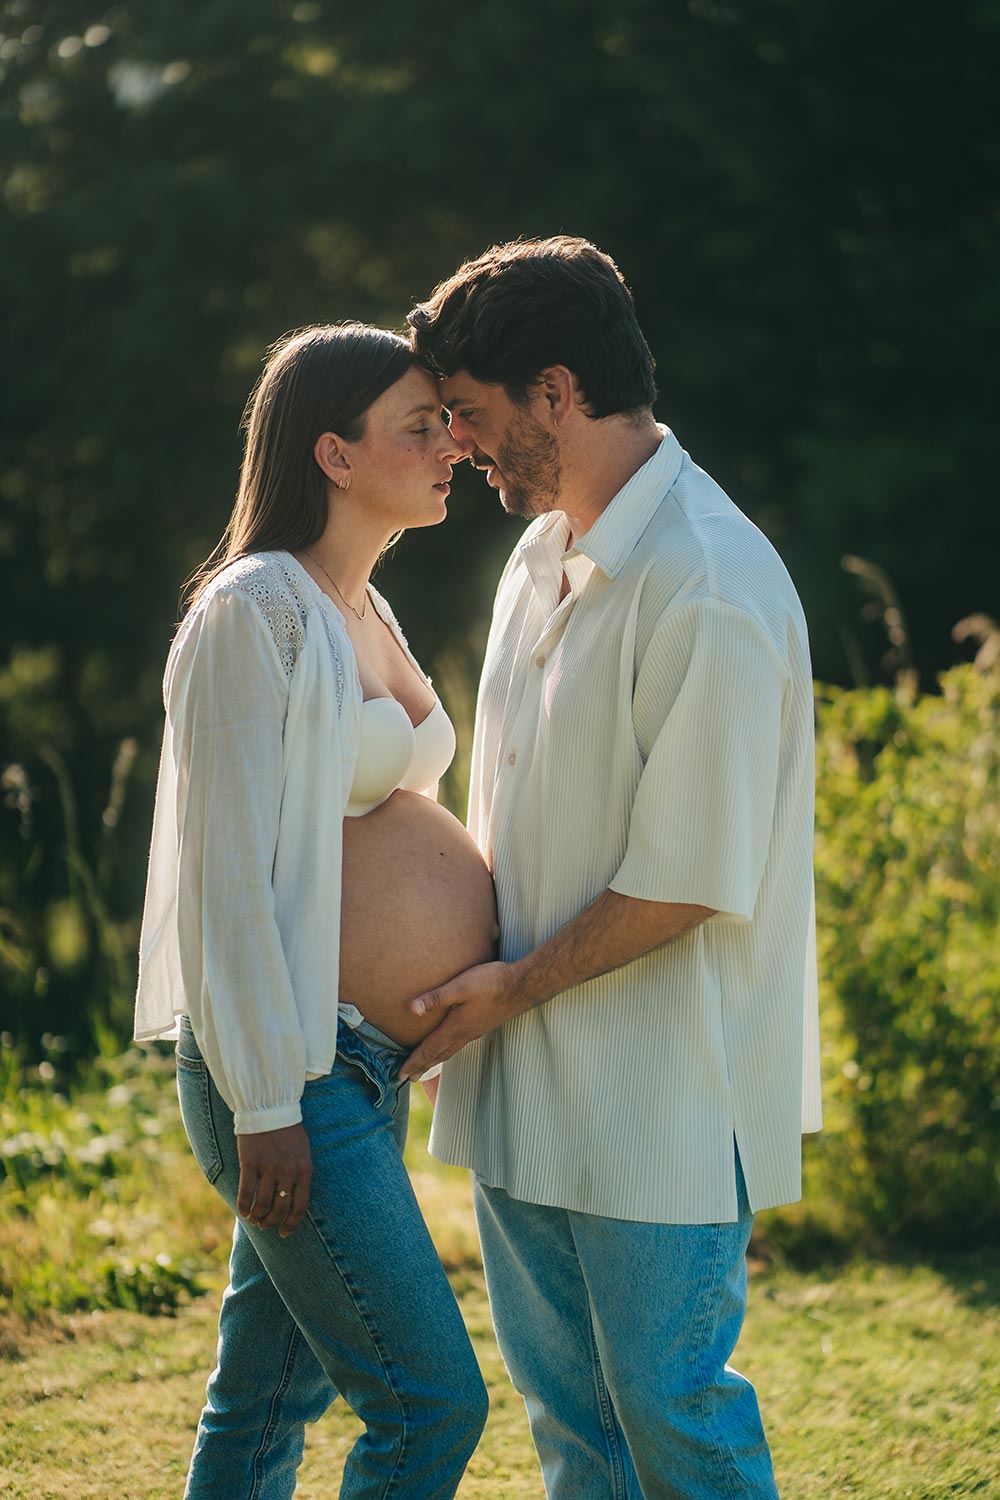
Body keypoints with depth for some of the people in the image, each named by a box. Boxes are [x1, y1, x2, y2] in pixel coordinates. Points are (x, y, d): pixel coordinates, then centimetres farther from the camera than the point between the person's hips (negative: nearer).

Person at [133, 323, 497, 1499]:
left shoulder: (363, 612, 16)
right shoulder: (254, 611, -13)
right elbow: (228, 872, -17)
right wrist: (265, 1104, -18)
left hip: (367, 1066, 9)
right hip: (293, 1074, -9)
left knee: (267, 1400, 14)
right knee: (432, 1404, -9)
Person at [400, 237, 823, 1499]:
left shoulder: (709, 590, -21)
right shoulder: (545, 555, 9)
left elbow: (689, 883, -20)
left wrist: (516, 985, -11)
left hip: (660, 1097, -9)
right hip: (529, 1080, 9)